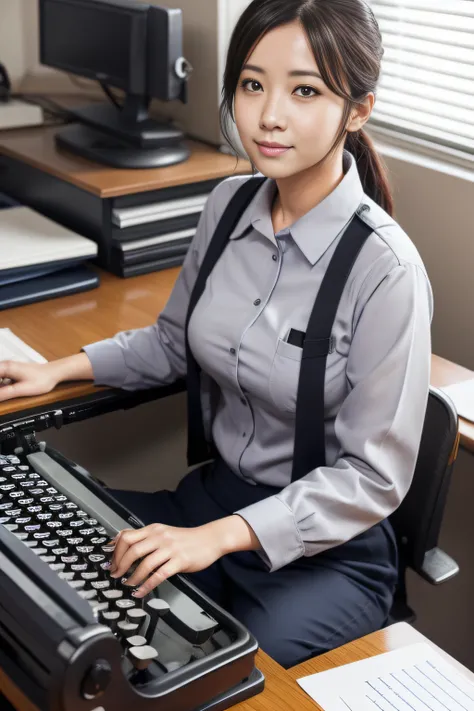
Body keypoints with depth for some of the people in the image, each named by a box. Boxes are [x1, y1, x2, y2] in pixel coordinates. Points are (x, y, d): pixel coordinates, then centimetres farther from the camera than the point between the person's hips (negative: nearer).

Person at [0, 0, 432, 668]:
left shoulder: (384, 269, -22)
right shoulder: (229, 204, -1)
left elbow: (375, 476, -19)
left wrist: (219, 536, -27)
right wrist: (59, 370, 5)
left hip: (330, 550, -5)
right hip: (214, 491, 6)